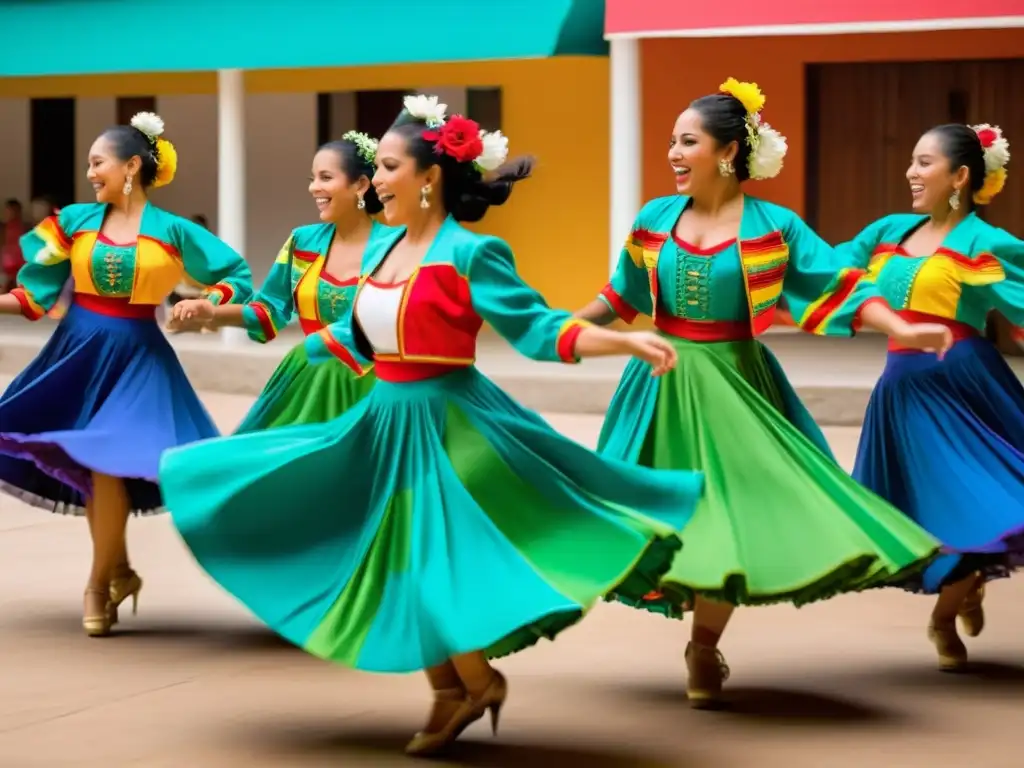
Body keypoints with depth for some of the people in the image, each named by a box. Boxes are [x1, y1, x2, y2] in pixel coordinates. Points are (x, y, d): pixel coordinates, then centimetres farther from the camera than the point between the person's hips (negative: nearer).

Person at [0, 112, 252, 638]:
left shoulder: (172, 231, -4)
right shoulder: (75, 220, 2)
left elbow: (236, 277, 2)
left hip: (135, 357, -3)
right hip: (77, 351, 3)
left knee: (106, 462, -11)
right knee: (81, 463, 6)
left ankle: (99, 583, 6)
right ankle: (119, 569, 25)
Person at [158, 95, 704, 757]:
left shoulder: (470, 254, -15)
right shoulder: (384, 247, 7)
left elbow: (536, 329, -17)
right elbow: (358, 335, 19)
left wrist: (629, 341, -29)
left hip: (446, 427, -8)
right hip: (388, 421, 8)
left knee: (434, 564, -9)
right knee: (403, 566, 11)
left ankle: (478, 681, 16)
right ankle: (449, 696, 24)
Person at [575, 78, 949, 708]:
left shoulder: (773, 227, -8)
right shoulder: (654, 220, 1)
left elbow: (841, 285, -10)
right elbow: (621, 297, 15)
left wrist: (902, 330, -22)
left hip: (732, 384, -2)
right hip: (664, 383, 3)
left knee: (735, 508, -2)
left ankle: (705, 647, 19)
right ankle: (703, 642, 20)